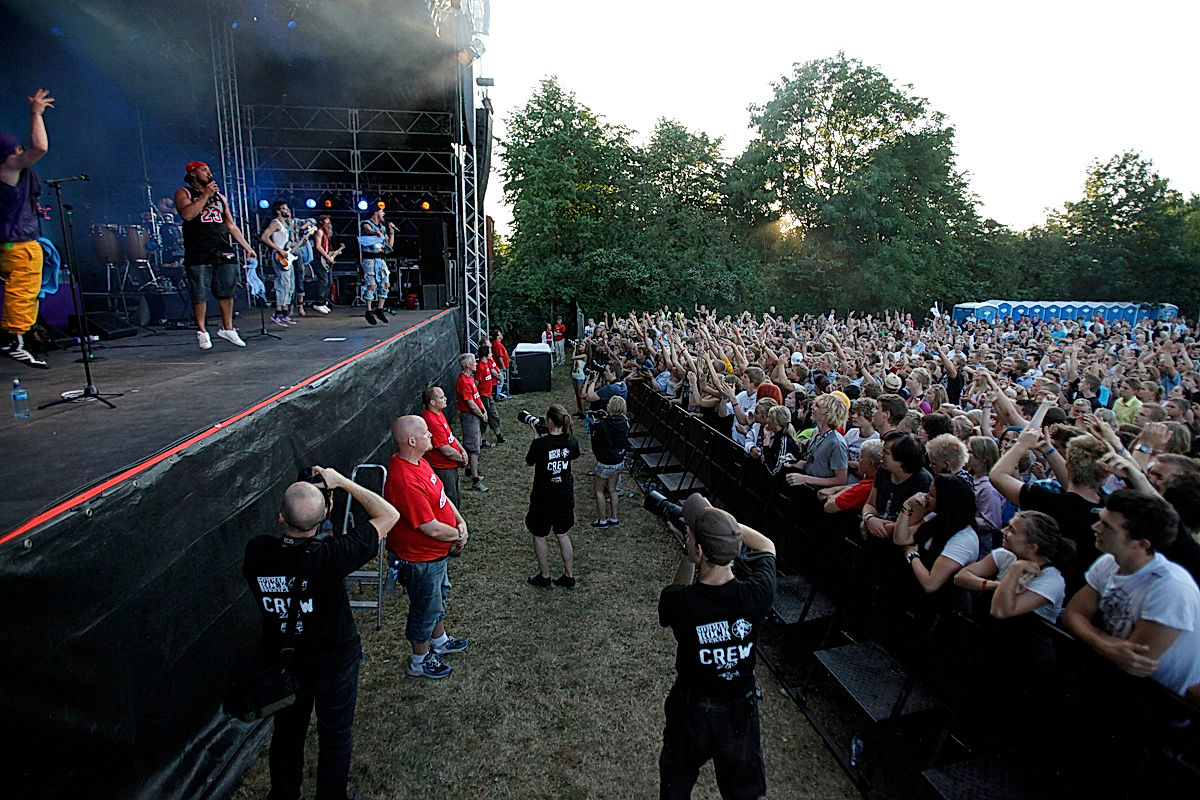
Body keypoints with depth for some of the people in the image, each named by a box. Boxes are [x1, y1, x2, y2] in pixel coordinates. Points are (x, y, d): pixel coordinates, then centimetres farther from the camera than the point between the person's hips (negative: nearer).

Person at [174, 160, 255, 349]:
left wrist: (247, 247, 16)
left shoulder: (219, 196, 22)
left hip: (223, 252, 4)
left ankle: (227, 328, 14)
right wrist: (205, 195, -10)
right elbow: (187, 214, -14)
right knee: (199, 295, -3)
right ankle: (201, 331, 8)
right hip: (198, 254, -4)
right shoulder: (183, 193, 7)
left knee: (227, 292, 4)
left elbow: (231, 226, 23)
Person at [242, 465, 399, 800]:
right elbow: (389, 515, -25)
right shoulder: (329, 557, -35)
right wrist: (341, 481, -19)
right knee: (335, 736, 21)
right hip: (334, 663, -3)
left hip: (279, 662, 4)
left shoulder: (256, 552, -25)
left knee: (287, 734, 28)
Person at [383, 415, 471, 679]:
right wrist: (458, 536, -13)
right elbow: (432, 529, -31)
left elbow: (441, 495, 7)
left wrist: (460, 522, -7)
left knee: (439, 596, 29)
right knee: (425, 610, 13)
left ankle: (439, 641, 54)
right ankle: (419, 661, 38)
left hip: (434, 553, 9)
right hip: (419, 559, -9)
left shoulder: (418, 462, -4)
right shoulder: (405, 481, -37)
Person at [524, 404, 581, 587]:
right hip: (565, 495, 5)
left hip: (543, 498, -5)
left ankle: (544, 576, 28)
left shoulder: (539, 444, -23)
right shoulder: (572, 441, -9)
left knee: (539, 536, 16)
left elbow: (529, 462, -5)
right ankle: (569, 576, 27)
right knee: (562, 534, 20)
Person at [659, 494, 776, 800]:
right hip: (741, 712, 2)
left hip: (691, 710, -1)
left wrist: (688, 551, -13)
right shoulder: (756, 594, -27)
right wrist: (717, 517, -8)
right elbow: (765, 545, -5)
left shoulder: (677, 602, -32)